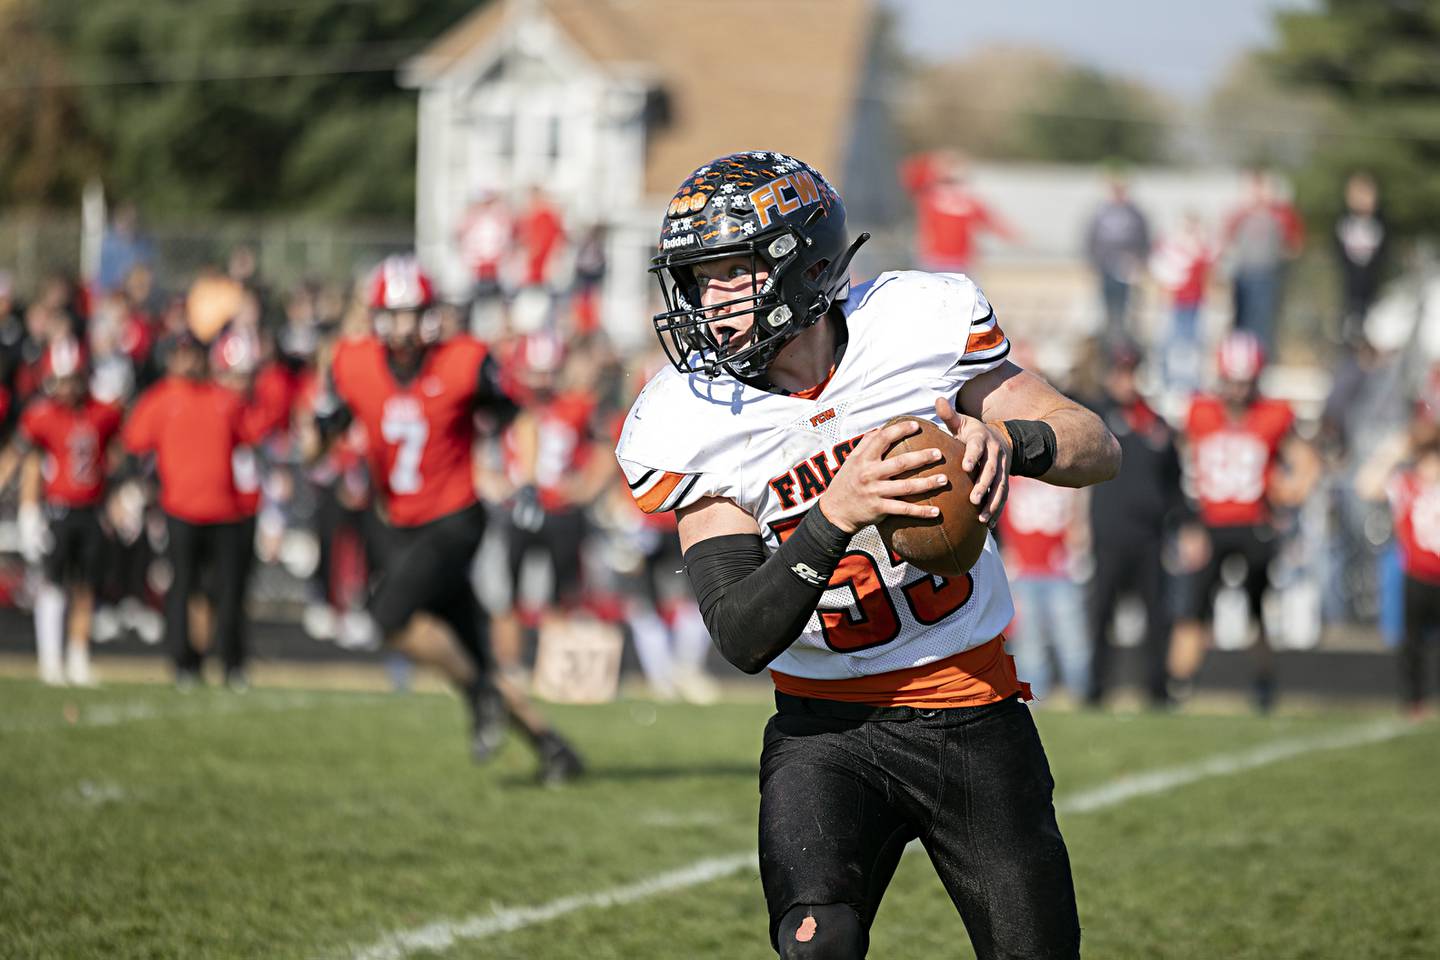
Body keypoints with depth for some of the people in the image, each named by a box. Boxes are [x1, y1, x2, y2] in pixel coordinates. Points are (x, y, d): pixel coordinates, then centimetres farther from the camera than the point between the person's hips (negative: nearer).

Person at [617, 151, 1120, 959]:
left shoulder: (919, 325, -9)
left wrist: (1008, 438, -24)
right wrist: (834, 518, -33)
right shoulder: (691, 429, -11)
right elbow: (743, 636, -18)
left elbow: (1100, 450, -2)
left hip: (973, 712, 1)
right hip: (827, 726, -1)